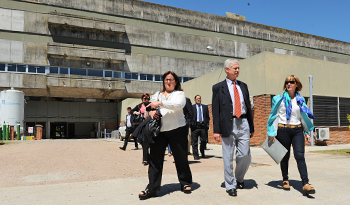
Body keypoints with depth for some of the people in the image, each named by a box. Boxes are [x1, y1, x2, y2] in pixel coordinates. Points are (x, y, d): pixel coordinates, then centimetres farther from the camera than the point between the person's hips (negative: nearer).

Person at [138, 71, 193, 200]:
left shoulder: (179, 93, 7)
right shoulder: (157, 95, 20)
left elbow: (179, 105, -13)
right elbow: (150, 106, 14)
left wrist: (160, 103, -20)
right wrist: (150, 111, -10)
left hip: (177, 130, -2)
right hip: (159, 131, 3)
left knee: (181, 158, 6)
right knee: (155, 159, -2)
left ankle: (185, 183, 24)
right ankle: (152, 188, 5)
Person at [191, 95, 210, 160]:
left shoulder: (205, 107, 16)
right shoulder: (192, 107, 7)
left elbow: (207, 117, 14)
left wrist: (207, 124, 3)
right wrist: (191, 124, -7)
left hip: (203, 125, 2)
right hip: (195, 125, -2)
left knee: (204, 140, 3)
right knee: (194, 141, 0)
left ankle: (202, 152, 27)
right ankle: (196, 155, 9)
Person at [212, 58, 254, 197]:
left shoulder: (243, 86, 15)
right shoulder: (218, 87, 4)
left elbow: (248, 106, 17)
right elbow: (215, 110, 0)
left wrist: (251, 127, 15)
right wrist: (216, 130, -7)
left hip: (243, 123, 3)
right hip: (228, 125, -3)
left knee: (245, 155, 4)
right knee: (228, 158, 3)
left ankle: (239, 178, 31)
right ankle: (230, 185, 19)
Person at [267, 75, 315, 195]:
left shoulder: (300, 99, 11)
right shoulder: (279, 99, 2)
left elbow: (304, 117, 18)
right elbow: (275, 116, 1)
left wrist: (307, 132, 14)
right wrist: (272, 132, -4)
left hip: (297, 130, 2)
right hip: (283, 130, -2)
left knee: (300, 156, -9)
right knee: (285, 157, 8)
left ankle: (305, 184, -9)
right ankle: (285, 180, 25)